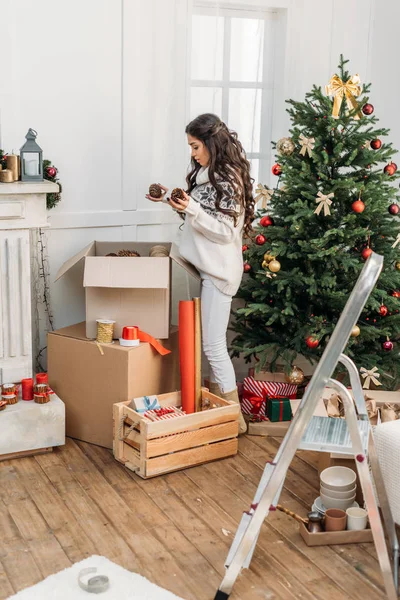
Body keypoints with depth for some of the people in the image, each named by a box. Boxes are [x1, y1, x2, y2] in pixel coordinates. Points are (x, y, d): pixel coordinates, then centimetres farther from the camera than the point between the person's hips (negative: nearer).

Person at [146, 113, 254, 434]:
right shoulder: (207, 174, 13)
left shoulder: (229, 179, -16)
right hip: (206, 266, 9)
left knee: (214, 345, -5)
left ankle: (234, 417, 5)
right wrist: (172, 199, 10)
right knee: (213, 343, 12)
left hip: (219, 270, -9)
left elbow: (226, 230, -18)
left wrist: (191, 209, -27)